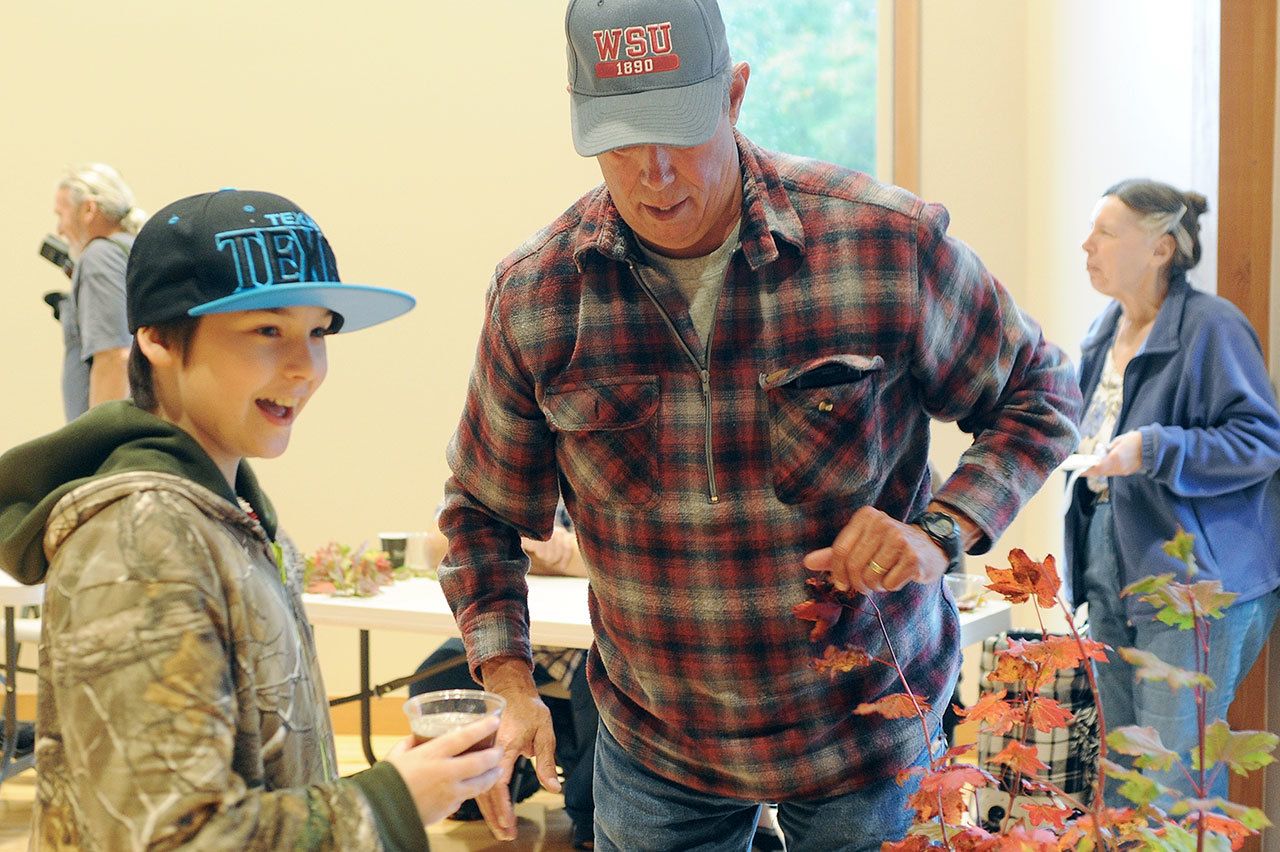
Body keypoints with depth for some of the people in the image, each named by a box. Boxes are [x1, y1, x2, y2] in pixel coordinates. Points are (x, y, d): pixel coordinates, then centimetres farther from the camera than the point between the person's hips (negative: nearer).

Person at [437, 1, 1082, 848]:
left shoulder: (888, 243, -16)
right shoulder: (533, 294, -11)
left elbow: (1040, 392, -2)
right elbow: (484, 513, 2)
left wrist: (941, 534, -18)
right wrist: (511, 687, -11)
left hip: (869, 729, -1)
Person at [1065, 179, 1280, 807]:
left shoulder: (1211, 326, -13)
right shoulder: (1105, 333, 13)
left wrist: (1152, 450, -26)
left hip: (1190, 575, -8)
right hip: (1111, 575, 8)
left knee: (1177, 785, -6)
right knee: (1119, 772, 15)